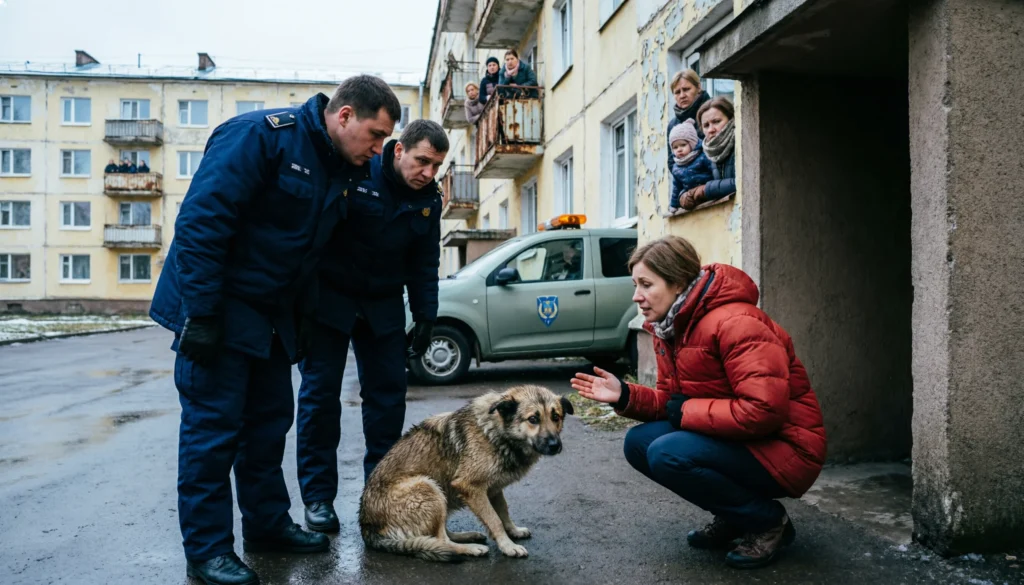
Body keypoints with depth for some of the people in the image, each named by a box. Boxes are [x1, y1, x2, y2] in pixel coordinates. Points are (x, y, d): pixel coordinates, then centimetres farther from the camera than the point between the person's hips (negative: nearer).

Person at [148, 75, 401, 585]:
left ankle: (268, 524, 27)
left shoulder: (346, 168, 5)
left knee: (269, 420, 13)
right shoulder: (260, 137, -19)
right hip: (218, 308, -8)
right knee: (213, 426, -2)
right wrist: (201, 314, -25)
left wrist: (301, 319, 12)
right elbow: (200, 221, -24)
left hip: (272, 312, 8)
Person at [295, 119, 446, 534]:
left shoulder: (429, 199, 1)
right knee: (320, 393, -2)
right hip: (328, 298, -4)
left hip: (384, 306, 5)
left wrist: (425, 317, 3)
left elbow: (425, 264, 8)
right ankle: (318, 497, 8)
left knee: (389, 393, 3)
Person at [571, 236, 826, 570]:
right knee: (639, 442, -5)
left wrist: (687, 411, -21)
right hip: (733, 441, 9)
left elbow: (764, 409, -32)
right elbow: (672, 401, 9)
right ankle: (733, 516, 10)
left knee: (668, 453, -27)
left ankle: (768, 521, -4)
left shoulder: (735, 322, -25)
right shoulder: (670, 327, 5)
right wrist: (625, 396, -9)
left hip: (783, 448, -9)